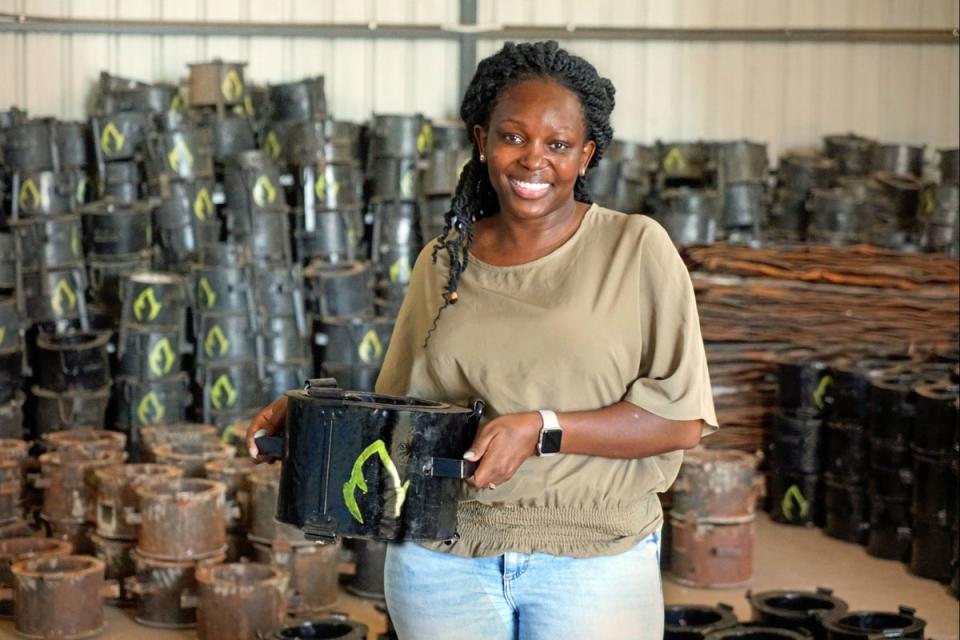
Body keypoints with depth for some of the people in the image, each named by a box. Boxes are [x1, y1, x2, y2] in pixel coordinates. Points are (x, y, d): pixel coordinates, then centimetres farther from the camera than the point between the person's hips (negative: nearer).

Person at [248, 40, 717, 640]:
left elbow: (682, 417, -9)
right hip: (442, 562, 3)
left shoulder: (636, 248, -4)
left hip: (593, 564, -3)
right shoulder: (441, 263, 6)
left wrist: (542, 428, -20)